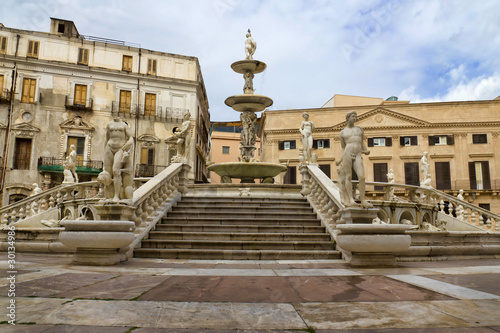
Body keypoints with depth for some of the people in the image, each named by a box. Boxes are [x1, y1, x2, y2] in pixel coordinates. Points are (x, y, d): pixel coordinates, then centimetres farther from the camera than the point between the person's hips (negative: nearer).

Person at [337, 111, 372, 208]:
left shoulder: (360, 129, 22)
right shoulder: (342, 132, 15)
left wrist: (366, 151, 8)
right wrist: (340, 159, 4)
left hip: (358, 156, 2)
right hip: (347, 154, -2)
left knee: (362, 177, -12)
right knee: (348, 177, -8)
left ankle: (363, 200, -7)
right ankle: (351, 199, -11)